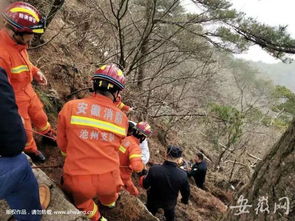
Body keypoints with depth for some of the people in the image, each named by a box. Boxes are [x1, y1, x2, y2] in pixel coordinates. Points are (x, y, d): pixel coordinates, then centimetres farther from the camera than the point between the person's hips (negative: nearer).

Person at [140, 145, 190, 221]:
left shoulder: (154, 169, -36)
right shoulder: (183, 175, -30)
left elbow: (145, 185, -19)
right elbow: (186, 191, -12)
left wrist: (143, 179, 5)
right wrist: (185, 200, 11)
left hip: (154, 200, -1)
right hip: (170, 202, 1)